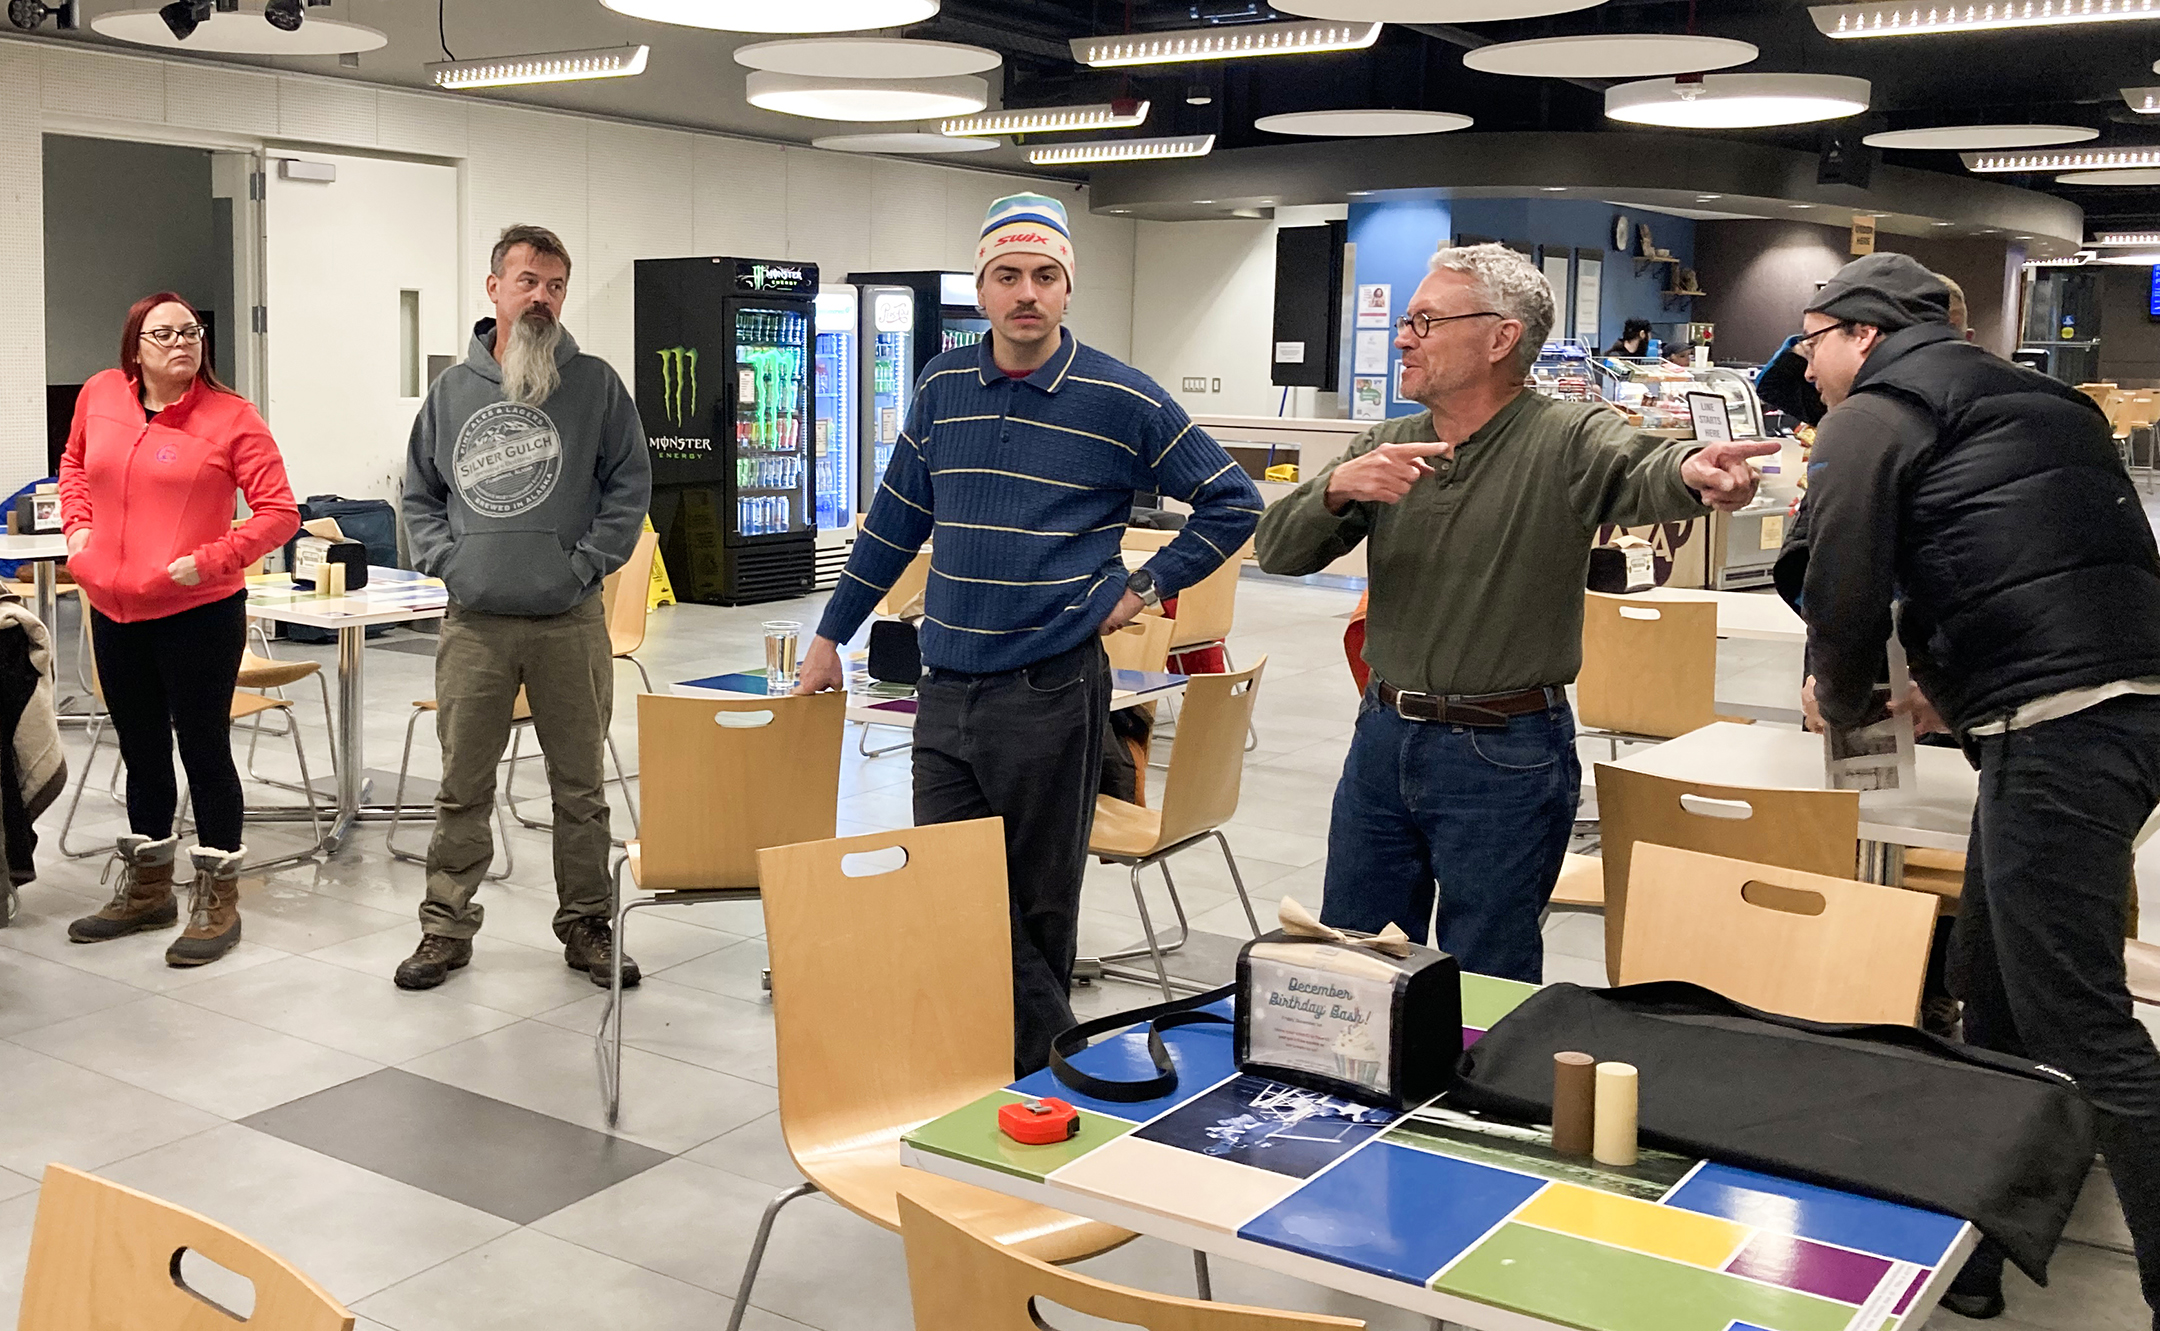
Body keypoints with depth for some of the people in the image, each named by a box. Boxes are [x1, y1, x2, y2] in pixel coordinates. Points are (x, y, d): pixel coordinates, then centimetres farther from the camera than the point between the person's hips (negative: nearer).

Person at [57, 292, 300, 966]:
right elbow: (75, 463, 25)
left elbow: (279, 510, -11)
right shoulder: (100, 395, 5)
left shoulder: (231, 416, -9)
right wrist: (78, 525, 10)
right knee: (142, 752, 18)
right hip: (113, 610, 5)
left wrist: (212, 560, -18)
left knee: (203, 750, 1)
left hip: (199, 613, -5)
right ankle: (147, 890, 34)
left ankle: (217, 901, 13)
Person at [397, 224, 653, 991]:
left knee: (579, 786, 8)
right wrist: (445, 560, 1)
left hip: (569, 623, -1)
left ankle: (586, 926, 20)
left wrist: (585, 562, -9)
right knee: (462, 788, 8)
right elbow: (419, 494, 16)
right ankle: (446, 928, 20)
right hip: (474, 623, 2)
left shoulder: (595, 385, 1)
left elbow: (630, 485, 0)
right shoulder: (453, 389, 8)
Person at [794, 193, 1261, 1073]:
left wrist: (1147, 586, -1)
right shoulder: (943, 387, 7)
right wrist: (831, 637, 19)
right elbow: (895, 521, 17)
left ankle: (1040, 1080, 20)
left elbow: (1232, 503, 5)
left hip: (1051, 693, -4)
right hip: (946, 689, 4)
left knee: (1038, 903, 5)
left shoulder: (1121, 400, -4)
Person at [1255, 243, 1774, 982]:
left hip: (1505, 756, -5)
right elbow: (1280, 551, -1)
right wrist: (1337, 489, -22)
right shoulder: (1387, 448, 5)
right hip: (1384, 735, 5)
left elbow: (1640, 472, -32)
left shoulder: (1565, 439, -10)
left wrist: (1693, 468, -56)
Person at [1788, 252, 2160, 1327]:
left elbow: (1845, 594, -5)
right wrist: (1962, 690, 30)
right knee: (1990, 993, 15)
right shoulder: (2033, 402, 26)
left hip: (2057, 729, -9)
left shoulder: (1873, 418, 0)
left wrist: (1841, 703, 14)